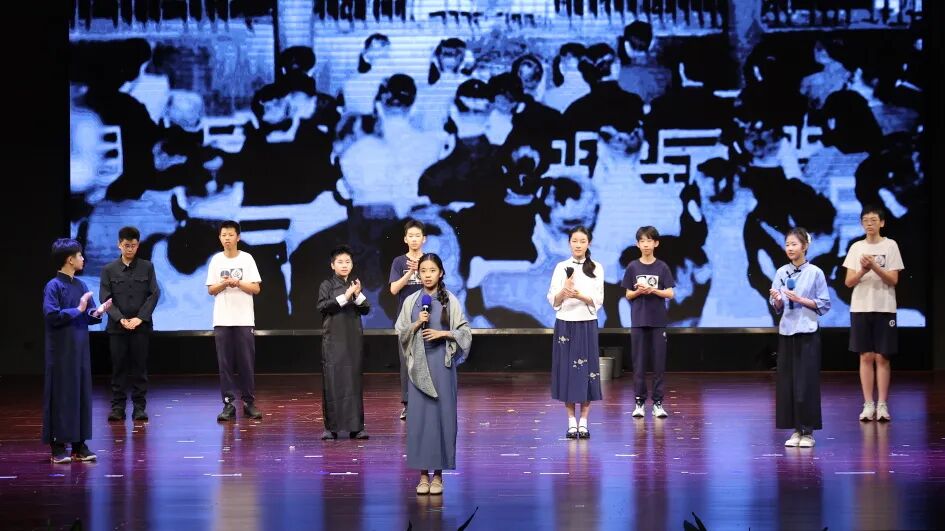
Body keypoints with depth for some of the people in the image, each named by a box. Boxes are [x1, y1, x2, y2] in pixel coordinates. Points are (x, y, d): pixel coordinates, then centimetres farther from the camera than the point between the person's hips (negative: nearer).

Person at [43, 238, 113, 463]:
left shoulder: (81, 286, 10)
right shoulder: (53, 286, -10)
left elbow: (88, 316, 12)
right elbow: (52, 315, -20)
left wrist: (97, 312, -9)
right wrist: (78, 310, -20)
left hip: (80, 350, 7)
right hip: (61, 351, -7)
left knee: (82, 393, 7)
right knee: (61, 394, -3)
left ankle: (79, 444, 12)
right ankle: (58, 446, 3)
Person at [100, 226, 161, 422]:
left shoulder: (147, 267, 5)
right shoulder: (109, 270, 4)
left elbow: (154, 294, 0)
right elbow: (105, 298, -1)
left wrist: (140, 318, -11)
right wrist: (120, 319, -14)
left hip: (141, 326, 0)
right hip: (117, 327, 0)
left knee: (139, 367, 2)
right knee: (119, 367, 2)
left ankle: (139, 406, 6)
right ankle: (118, 406, 7)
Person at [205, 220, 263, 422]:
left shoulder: (247, 259, 2)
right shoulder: (216, 260, 7)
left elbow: (256, 288, -1)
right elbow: (211, 290, 7)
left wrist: (238, 282, -15)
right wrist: (223, 284, -12)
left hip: (244, 320, -1)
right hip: (222, 320, 1)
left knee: (247, 362, 0)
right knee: (225, 363, 0)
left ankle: (249, 402, 6)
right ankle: (228, 404, 2)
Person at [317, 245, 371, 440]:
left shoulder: (355, 284, 12)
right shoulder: (327, 285, 3)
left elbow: (366, 309, 6)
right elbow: (323, 306, -11)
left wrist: (358, 295, -11)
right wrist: (345, 297, -17)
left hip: (354, 339, 3)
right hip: (334, 340, -3)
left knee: (354, 381, 2)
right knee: (332, 381, -5)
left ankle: (355, 426, 4)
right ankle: (331, 427, -1)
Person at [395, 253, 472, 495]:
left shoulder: (450, 301, 1)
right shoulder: (411, 301, 6)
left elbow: (465, 331, 2)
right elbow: (401, 333, 7)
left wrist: (443, 333, -12)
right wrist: (416, 324, -10)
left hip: (442, 363, -1)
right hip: (419, 364, 1)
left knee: (442, 413, -1)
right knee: (419, 414, -1)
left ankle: (438, 474, 5)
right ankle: (423, 474, 4)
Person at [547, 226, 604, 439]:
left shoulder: (596, 268, 3)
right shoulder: (562, 267, 4)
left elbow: (598, 301, -1)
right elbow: (553, 300, 0)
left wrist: (580, 295, -19)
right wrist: (564, 290, -20)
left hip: (587, 324, 0)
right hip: (565, 323, 0)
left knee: (587, 371, -2)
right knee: (566, 371, 0)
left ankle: (583, 422, 4)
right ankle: (571, 422, 7)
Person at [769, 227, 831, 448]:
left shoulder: (815, 273, -4)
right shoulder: (781, 273, 7)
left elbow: (824, 305, -4)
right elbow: (778, 308, 11)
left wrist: (800, 299, -14)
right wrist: (776, 300, -10)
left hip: (807, 333, -4)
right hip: (786, 332, 4)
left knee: (806, 383, -4)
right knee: (787, 383, 3)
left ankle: (808, 431, 3)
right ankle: (796, 430, 11)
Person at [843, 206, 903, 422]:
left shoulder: (890, 246, 0)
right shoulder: (856, 247, 7)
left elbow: (893, 280, -5)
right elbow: (849, 282, 4)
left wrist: (875, 267, -18)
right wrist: (863, 271, -15)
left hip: (884, 309, -2)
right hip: (860, 308, 2)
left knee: (882, 357, -1)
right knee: (866, 357, 2)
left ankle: (882, 405, 3)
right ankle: (868, 405, 5)